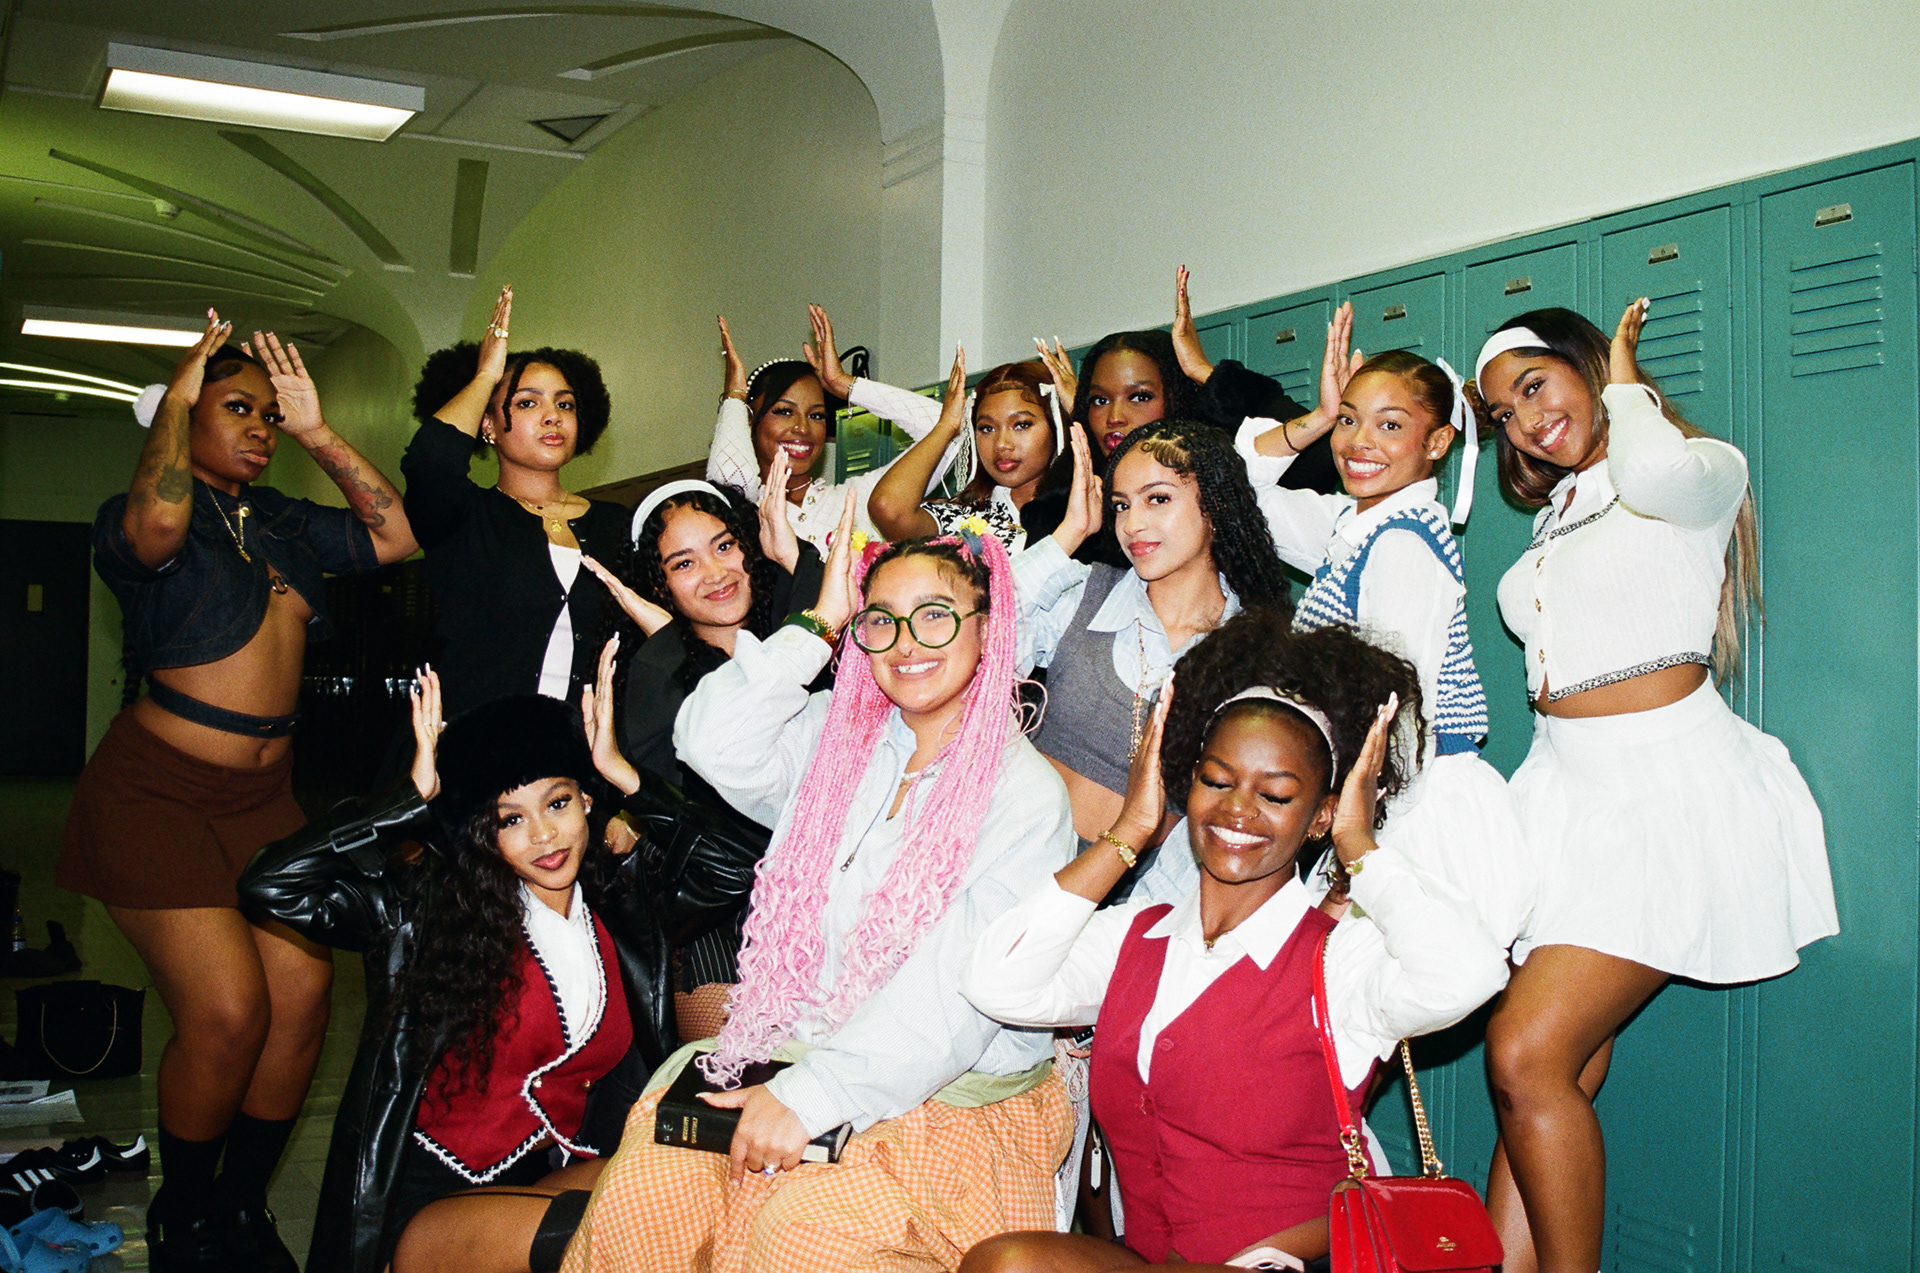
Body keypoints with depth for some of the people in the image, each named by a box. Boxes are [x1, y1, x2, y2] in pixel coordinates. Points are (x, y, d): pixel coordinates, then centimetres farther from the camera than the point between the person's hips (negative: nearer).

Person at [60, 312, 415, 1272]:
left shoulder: (283, 524, 12)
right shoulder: (136, 518, -7)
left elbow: (394, 535, 6)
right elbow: (158, 523, -31)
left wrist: (317, 433, 4)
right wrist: (175, 396, -16)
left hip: (264, 794, 6)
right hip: (159, 789, -6)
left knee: (302, 992, -5)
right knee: (225, 1011, -13)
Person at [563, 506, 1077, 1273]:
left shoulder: (1025, 795, -6)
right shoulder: (836, 740, 11)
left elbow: (955, 995, -14)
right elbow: (713, 746, -5)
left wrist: (812, 1096, -19)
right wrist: (818, 626, -3)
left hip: (954, 1095, -4)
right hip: (788, 1055, 4)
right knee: (638, 1195, -20)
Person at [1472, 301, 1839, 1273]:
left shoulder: (1704, 471, -1)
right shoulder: (1558, 515, 21)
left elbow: (1653, 472, -25)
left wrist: (1624, 382, -6)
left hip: (1666, 790, -7)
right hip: (1565, 788, 7)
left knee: (1528, 1053, -17)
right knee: (1561, 1072, -2)